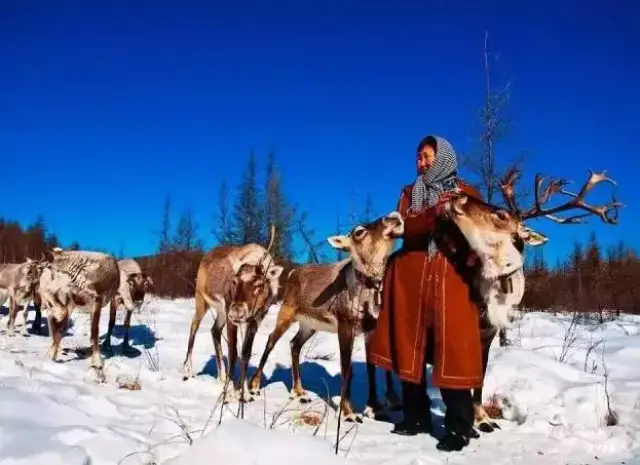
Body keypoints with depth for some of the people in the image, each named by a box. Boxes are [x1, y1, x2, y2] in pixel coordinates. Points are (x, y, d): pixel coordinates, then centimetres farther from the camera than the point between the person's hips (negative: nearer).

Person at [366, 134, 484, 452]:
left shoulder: (466, 193, 11)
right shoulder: (409, 193, 16)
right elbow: (406, 227, -2)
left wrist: (471, 260, -17)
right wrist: (435, 213, -19)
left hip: (451, 278, -3)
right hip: (411, 277, 3)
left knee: (453, 350, -7)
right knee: (410, 347, 4)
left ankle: (459, 426, 0)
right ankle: (416, 416, 16)